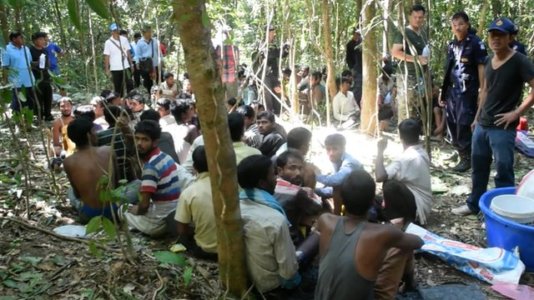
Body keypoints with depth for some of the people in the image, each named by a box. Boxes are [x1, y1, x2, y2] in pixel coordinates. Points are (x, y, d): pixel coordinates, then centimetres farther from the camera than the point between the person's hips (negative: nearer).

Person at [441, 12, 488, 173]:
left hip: (468, 91, -7)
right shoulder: (451, 45, 13)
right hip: (452, 90, 7)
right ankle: (459, 151, 26)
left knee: (464, 124, -7)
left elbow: (481, 67, -8)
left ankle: (467, 158, 4)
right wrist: (444, 89, 17)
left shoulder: (476, 43, -6)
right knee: (452, 123, 11)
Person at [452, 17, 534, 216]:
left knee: (503, 172, -1)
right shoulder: (490, 62, 11)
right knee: (478, 167, 17)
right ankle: (474, 204, 31)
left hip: (503, 128, -7)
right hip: (482, 125, 8)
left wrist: (517, 112, -17)